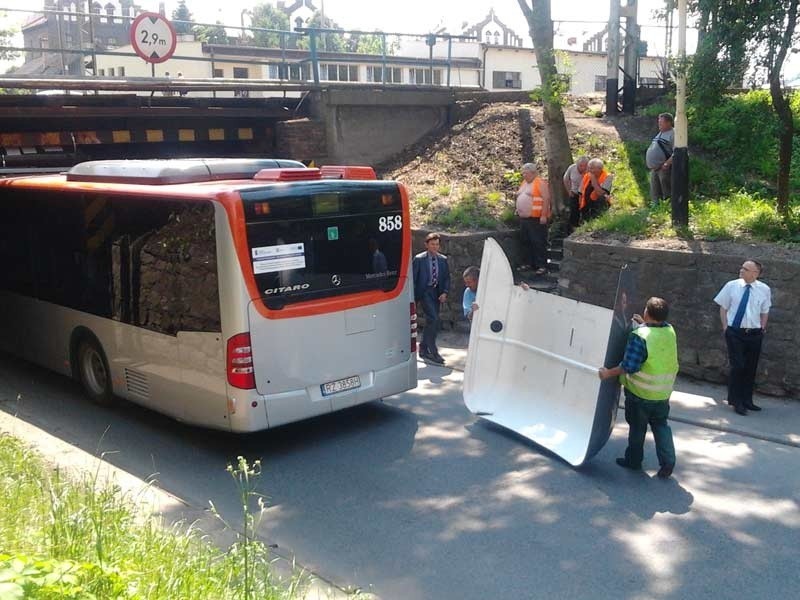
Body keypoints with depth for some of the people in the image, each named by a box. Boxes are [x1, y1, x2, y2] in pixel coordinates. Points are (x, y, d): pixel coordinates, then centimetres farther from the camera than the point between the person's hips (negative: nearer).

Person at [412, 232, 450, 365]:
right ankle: (433, 352, -12)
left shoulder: (443, 259, 7)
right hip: (424, 291, -6)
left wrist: (444, 292, -3)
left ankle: (423, 349, 25)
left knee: (430, 322, 12)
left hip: (437, 292, 6)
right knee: (434, 319, -17)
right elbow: (413, 278, -6)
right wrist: (413, 296, -10)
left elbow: (447, 277, 11)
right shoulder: (419, 259, -7)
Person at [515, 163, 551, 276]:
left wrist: (543, 215, -20)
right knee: (528, 243, 12)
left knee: (539, 243, -7)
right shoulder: (523, 183, 17)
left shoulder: (540, 183, -8)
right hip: (523, 218, 8)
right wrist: (518, 210, 18)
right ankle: (532, 264, 21)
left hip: (536, 219, -8)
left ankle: (542, 266, -4)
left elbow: (546, 199, -14)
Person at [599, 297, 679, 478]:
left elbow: (629, 366, -25)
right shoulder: (670, 331, -4)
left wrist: (609, 373, -15)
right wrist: (644, 324, 19)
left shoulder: (639, 336, -24)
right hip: (663, 392, 5)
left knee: (637, 428, 12)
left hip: (640, 393, -5)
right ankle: (667, 461, 9)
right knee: (661, 425, 17)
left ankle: (633, 460, 26)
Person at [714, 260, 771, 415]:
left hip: (754, 334, 2)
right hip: (735, 332, -2)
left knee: (751, 368, 10)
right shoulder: (732, 286, -5)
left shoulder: (764, 289, -3)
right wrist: (725, 327, 0)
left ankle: (747, 400, 24)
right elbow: (723, 307, 5)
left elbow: (765, 312, 9)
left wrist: (762, 329, 5)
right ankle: (736, 401, 8)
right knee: (737, 366, -6)